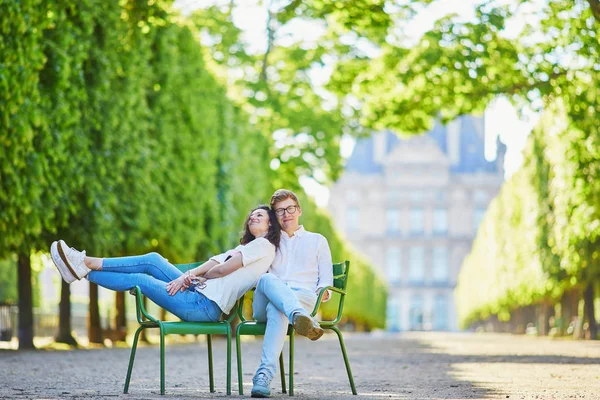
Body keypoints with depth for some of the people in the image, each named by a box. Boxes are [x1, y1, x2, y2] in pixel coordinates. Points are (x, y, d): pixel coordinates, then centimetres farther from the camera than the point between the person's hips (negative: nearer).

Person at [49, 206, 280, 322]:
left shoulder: (263, 245, -2)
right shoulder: (245, 247, 28)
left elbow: (222, 269, -10)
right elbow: (212, 265, 15)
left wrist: (197, 276, 9)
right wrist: (188, 276, -5)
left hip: (206, 305, -8)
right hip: (199, 293, 8)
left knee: (139, 279, -6)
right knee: (152, 260, -2)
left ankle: (85, 267, 0)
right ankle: (86, 265, -4)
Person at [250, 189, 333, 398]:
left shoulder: (317, 241, 27)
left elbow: (326, 279, 19)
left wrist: (323, 291, -5)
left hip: (303, 297, -1)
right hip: (263, 303, 1)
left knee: (277, 309, -40)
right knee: (267, 279, -37)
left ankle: (265, 374, -56)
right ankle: (301, 318, -65)